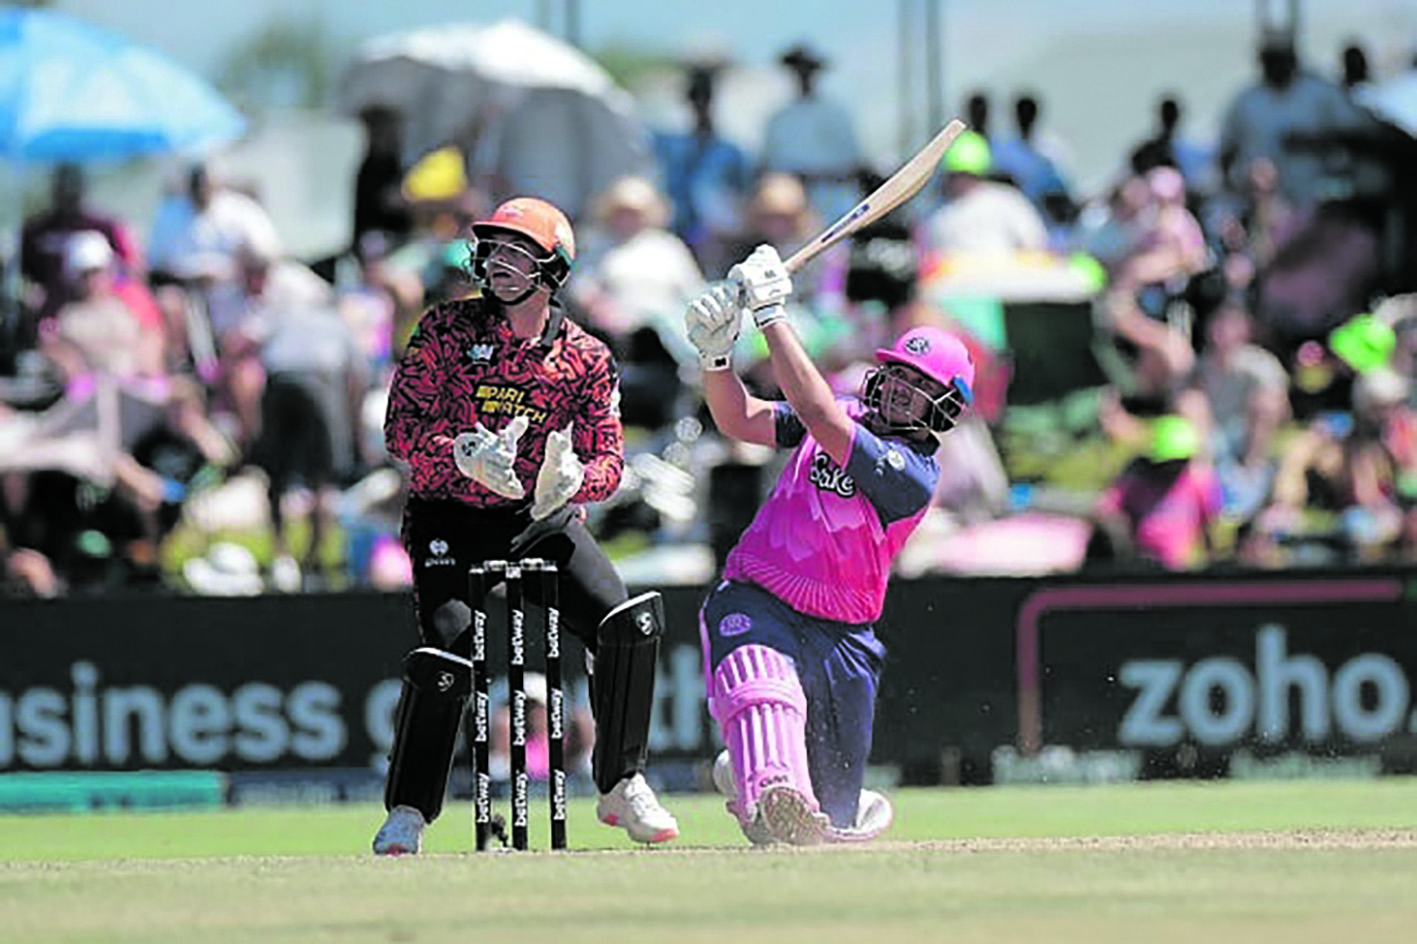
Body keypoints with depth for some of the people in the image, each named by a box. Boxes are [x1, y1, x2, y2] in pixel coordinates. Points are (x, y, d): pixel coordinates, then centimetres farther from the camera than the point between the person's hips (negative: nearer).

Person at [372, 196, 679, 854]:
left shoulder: (586, 359, -1)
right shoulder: (448, 330, -5)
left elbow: (609, 459, -4)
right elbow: (401, 428, -9)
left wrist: (571, 479, -28)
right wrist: (463, 454, -28)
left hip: (542, 521, 2)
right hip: (450, 521, -2)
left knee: (630, 625, -15)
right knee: (447, 652, -22)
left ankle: (621, 787, 4)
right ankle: (406, 815, -7)